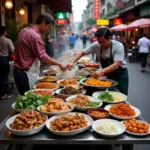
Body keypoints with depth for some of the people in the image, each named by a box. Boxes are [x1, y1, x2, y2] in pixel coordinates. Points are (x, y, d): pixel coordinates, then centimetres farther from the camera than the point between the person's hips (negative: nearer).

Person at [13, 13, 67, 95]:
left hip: (20, 72, 10)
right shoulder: (35, 36, -20)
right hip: (27, 75, -10)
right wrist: (59, 64, -12)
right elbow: (43, 57, -22)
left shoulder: (24, 31, 10)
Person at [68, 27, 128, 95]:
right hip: (107, 74, 3)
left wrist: (102, 71, -49)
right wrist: (72, 62, -22)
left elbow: (116, 65, -34)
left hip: (120, 74, -3)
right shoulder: (96, 45, -13)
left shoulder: (118, 46, -25)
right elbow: (82, 53, -6)